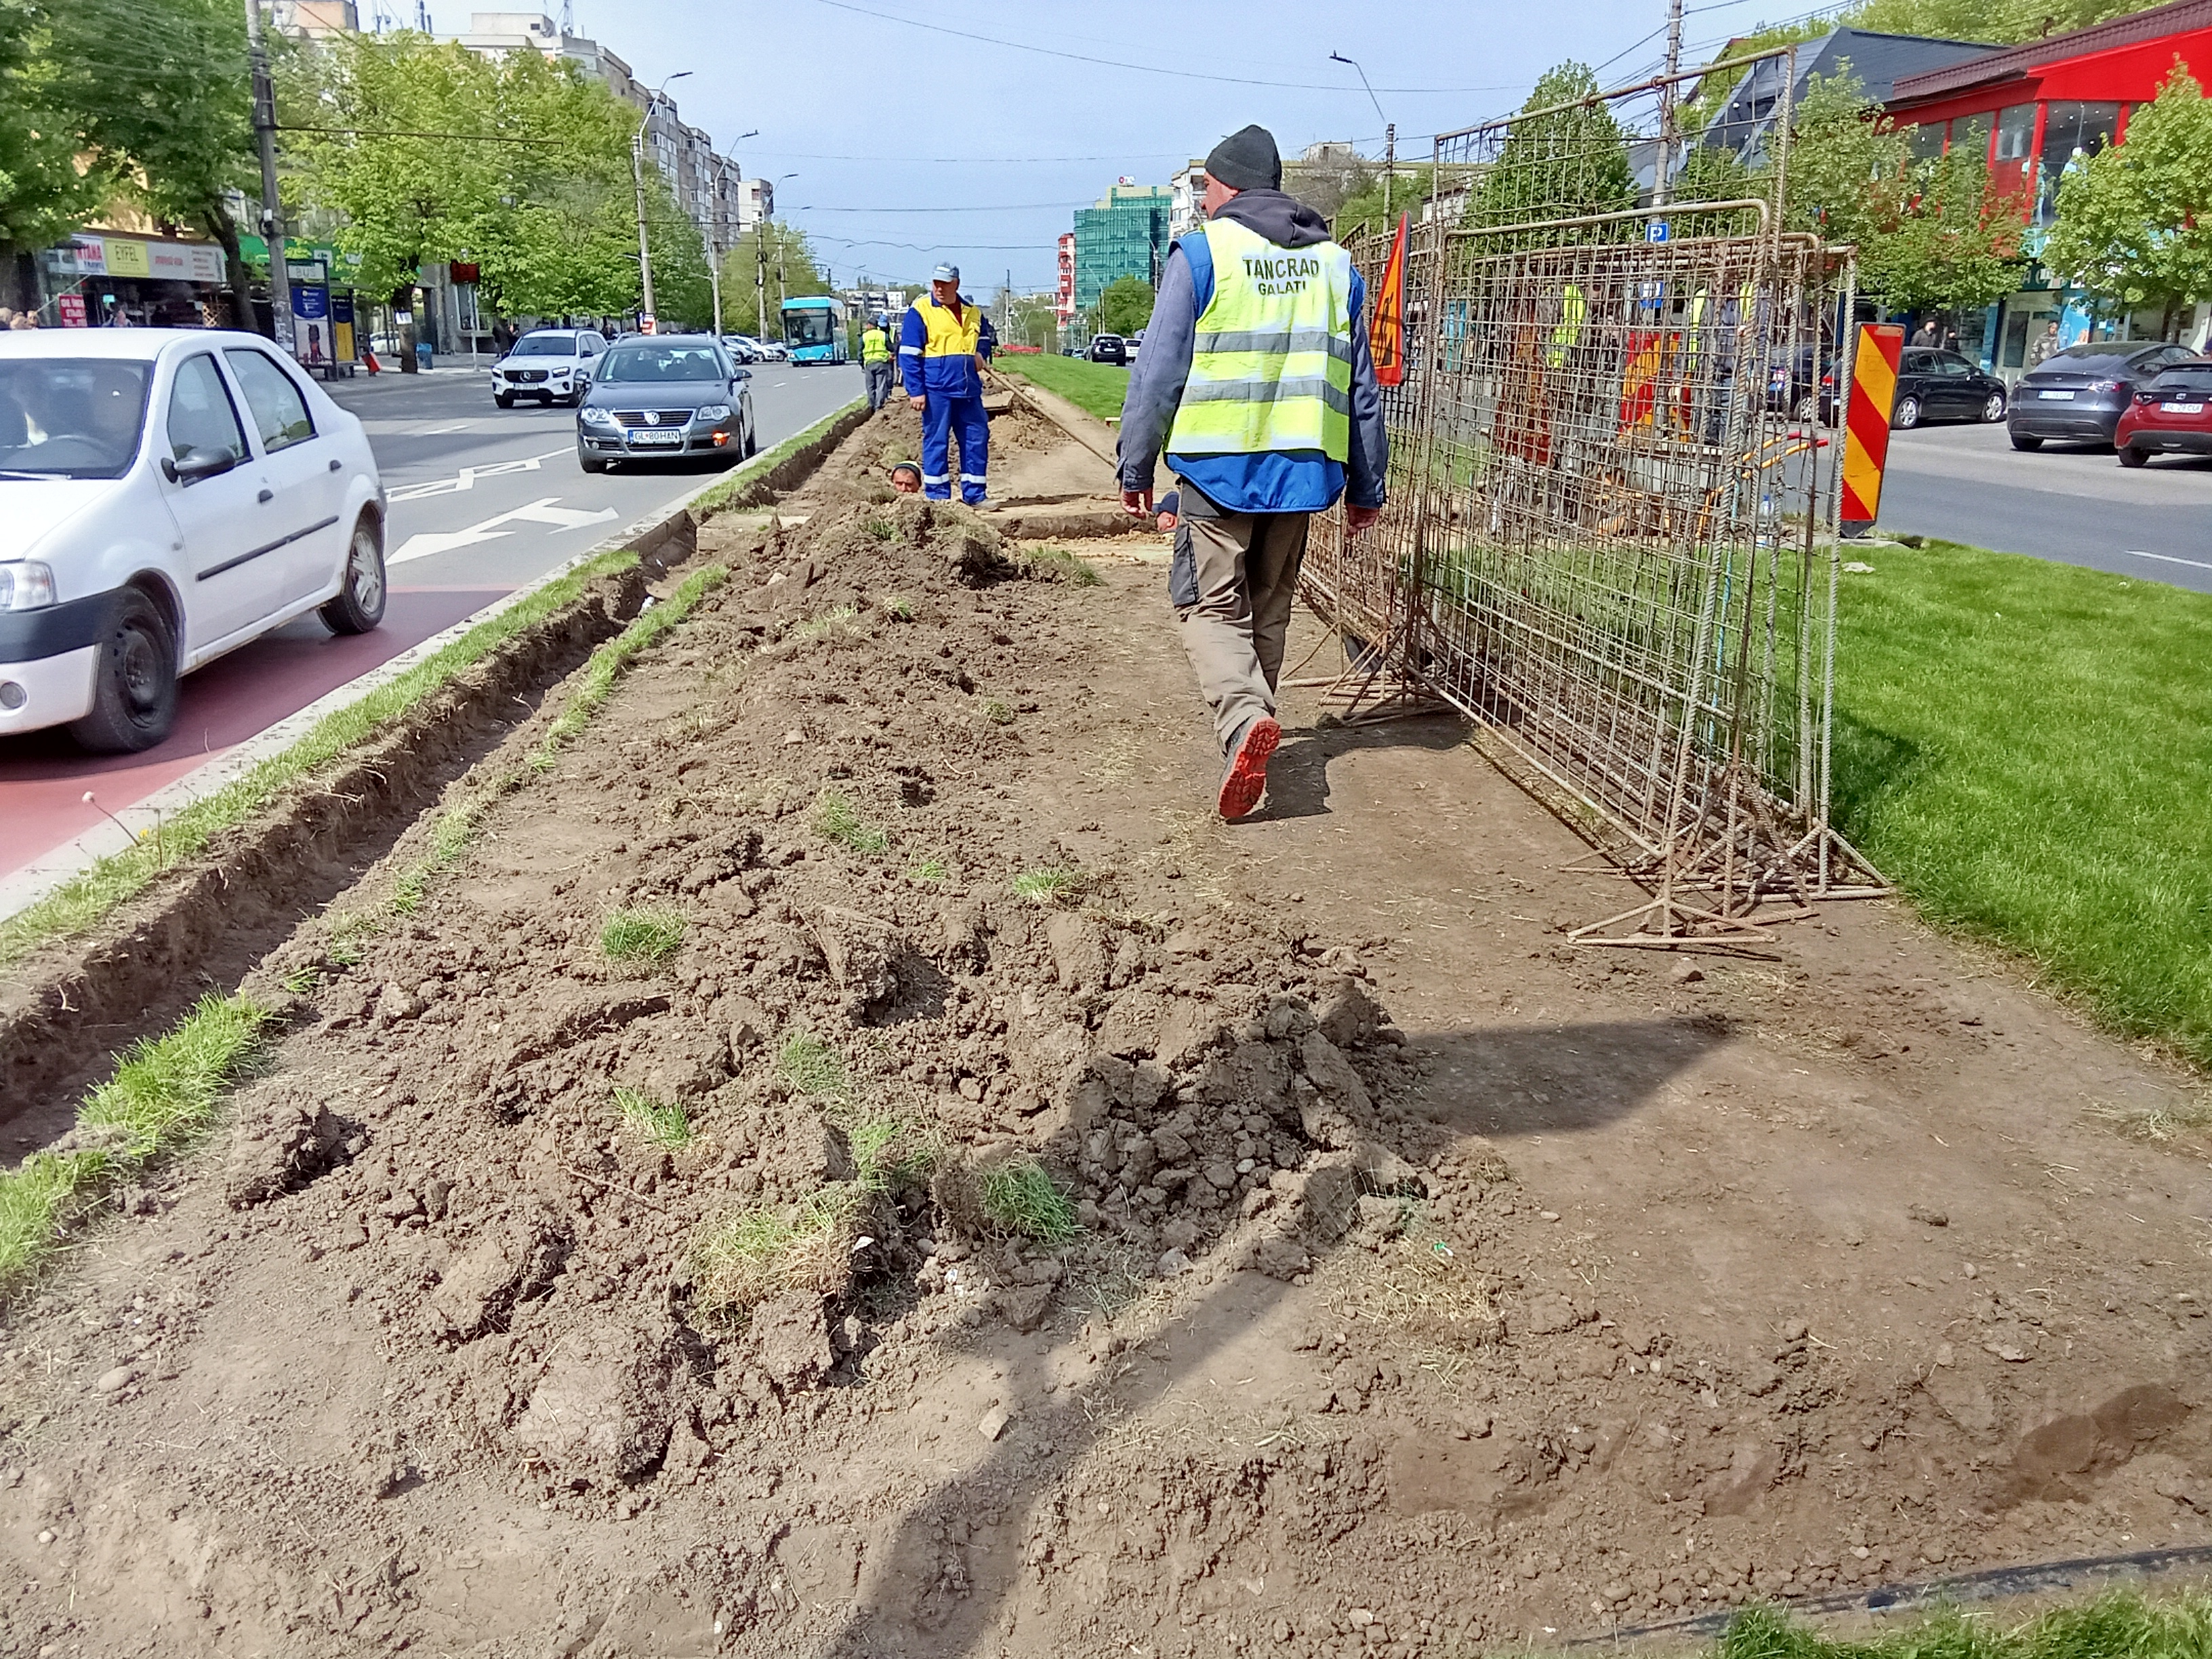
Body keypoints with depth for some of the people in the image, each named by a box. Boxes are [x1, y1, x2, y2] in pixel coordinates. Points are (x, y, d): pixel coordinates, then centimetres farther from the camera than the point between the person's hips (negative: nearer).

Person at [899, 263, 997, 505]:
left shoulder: (971, 311, 12)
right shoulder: (920, 311, -4)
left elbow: (985, 336, 29)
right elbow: (909, 355, -7)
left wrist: (982, 353, 5)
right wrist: (915, 390, -13)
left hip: (968, 389, 5)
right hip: (936, 389, -5)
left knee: (977, 438, 5)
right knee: (936, 441, -1)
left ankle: (974, 494, 13)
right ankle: (937, 497, 6)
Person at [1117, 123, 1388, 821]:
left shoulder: (1200, 254, -3)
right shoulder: (1335, 263, 12)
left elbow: (1158, 374, -5)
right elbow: (1361, 389, 14)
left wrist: (1136, 467, 4)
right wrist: (1366, 488, 21)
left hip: (1219, 467, -4)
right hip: (1302, 470, 5)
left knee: (1211, 605, 1)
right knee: (1269, 607, 17)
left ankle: (1244, 719, -23)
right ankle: (1249, 724, 27)